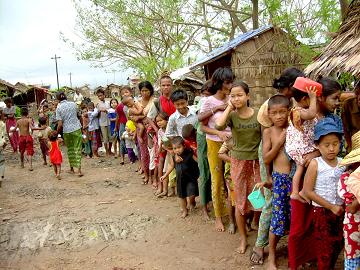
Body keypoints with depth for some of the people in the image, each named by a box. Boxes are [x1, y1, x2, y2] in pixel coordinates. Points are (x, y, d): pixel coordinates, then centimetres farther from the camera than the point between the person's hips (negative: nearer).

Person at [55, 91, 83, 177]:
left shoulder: (59, 108, -6)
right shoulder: (73, 104, 1)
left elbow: (60, 124, -9)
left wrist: (57, 133, 4)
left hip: (67, 130, -1)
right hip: (76, 129, 1)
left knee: (70, 149, 15)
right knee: (77, 149, 2)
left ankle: (72, 168, 25)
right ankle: (79, 169, -6)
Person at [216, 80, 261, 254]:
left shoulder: (259, 114, -7)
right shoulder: (231, 116, -8)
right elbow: (219, 125, -30)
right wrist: (229, 107, -18)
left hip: (257, 161, 0)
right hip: (238, 161, 0)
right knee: (240, 201, 9)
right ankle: (243, 238, 24)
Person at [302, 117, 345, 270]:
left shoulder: (343, 163, -2)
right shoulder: (315, 164, -14)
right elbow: (308, 191, -17)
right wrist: (331, 207, -15)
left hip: (340, 210, 5)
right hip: (321, 211, -4)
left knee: (338, 244, 17)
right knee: (324, 247, 6)